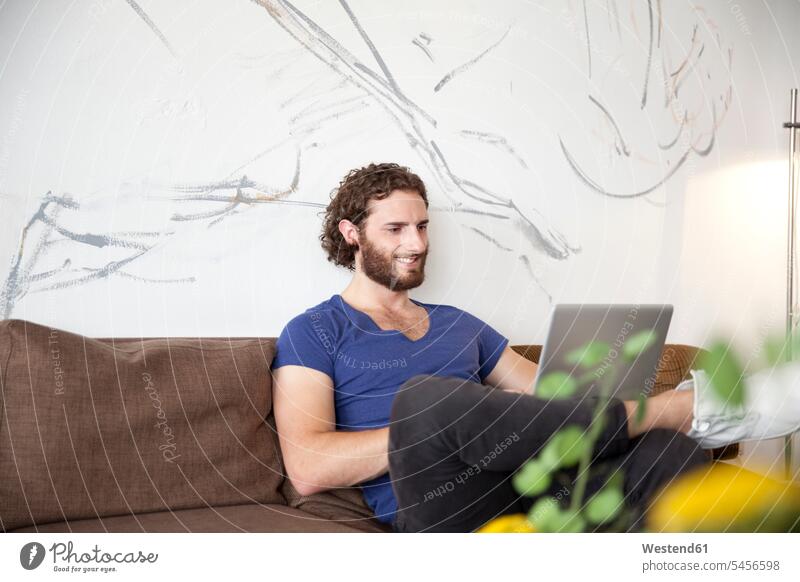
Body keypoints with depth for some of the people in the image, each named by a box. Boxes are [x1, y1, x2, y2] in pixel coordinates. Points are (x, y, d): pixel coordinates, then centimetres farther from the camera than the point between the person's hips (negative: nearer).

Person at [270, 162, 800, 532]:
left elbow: (549, 396, 18)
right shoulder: (314, 333, 9)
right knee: (425, 396, -35)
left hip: (532, 493, 5)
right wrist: (435, 424, -11)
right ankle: (679, 408, -20)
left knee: (672, 448, -21)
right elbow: (308, 468, -7)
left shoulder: (459, 325, 26)